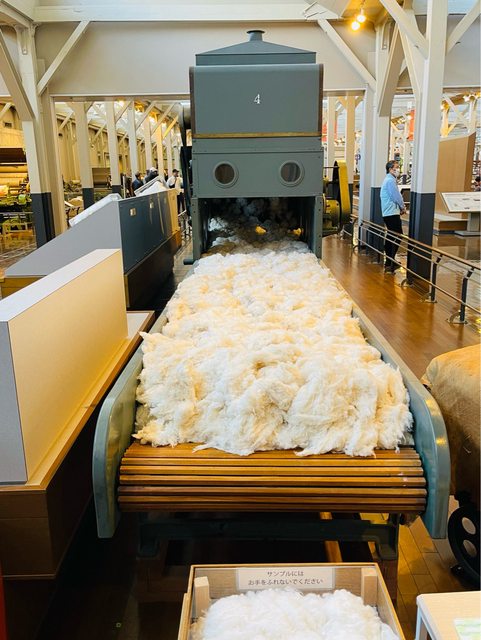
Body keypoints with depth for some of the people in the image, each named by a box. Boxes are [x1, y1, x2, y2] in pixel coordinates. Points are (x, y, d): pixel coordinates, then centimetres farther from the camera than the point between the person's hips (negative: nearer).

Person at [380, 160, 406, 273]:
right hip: (392, 213, -11)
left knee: (390, 237, 14)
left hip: (388, 213, 11)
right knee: (398, 237, -11)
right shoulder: (390, 180, -14)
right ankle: (390, 263, -12)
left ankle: (389, 262, 21)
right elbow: (397, 197, -16)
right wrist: (403, 207, 0)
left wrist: (400, 207, 10)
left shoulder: (389, 179, 19)